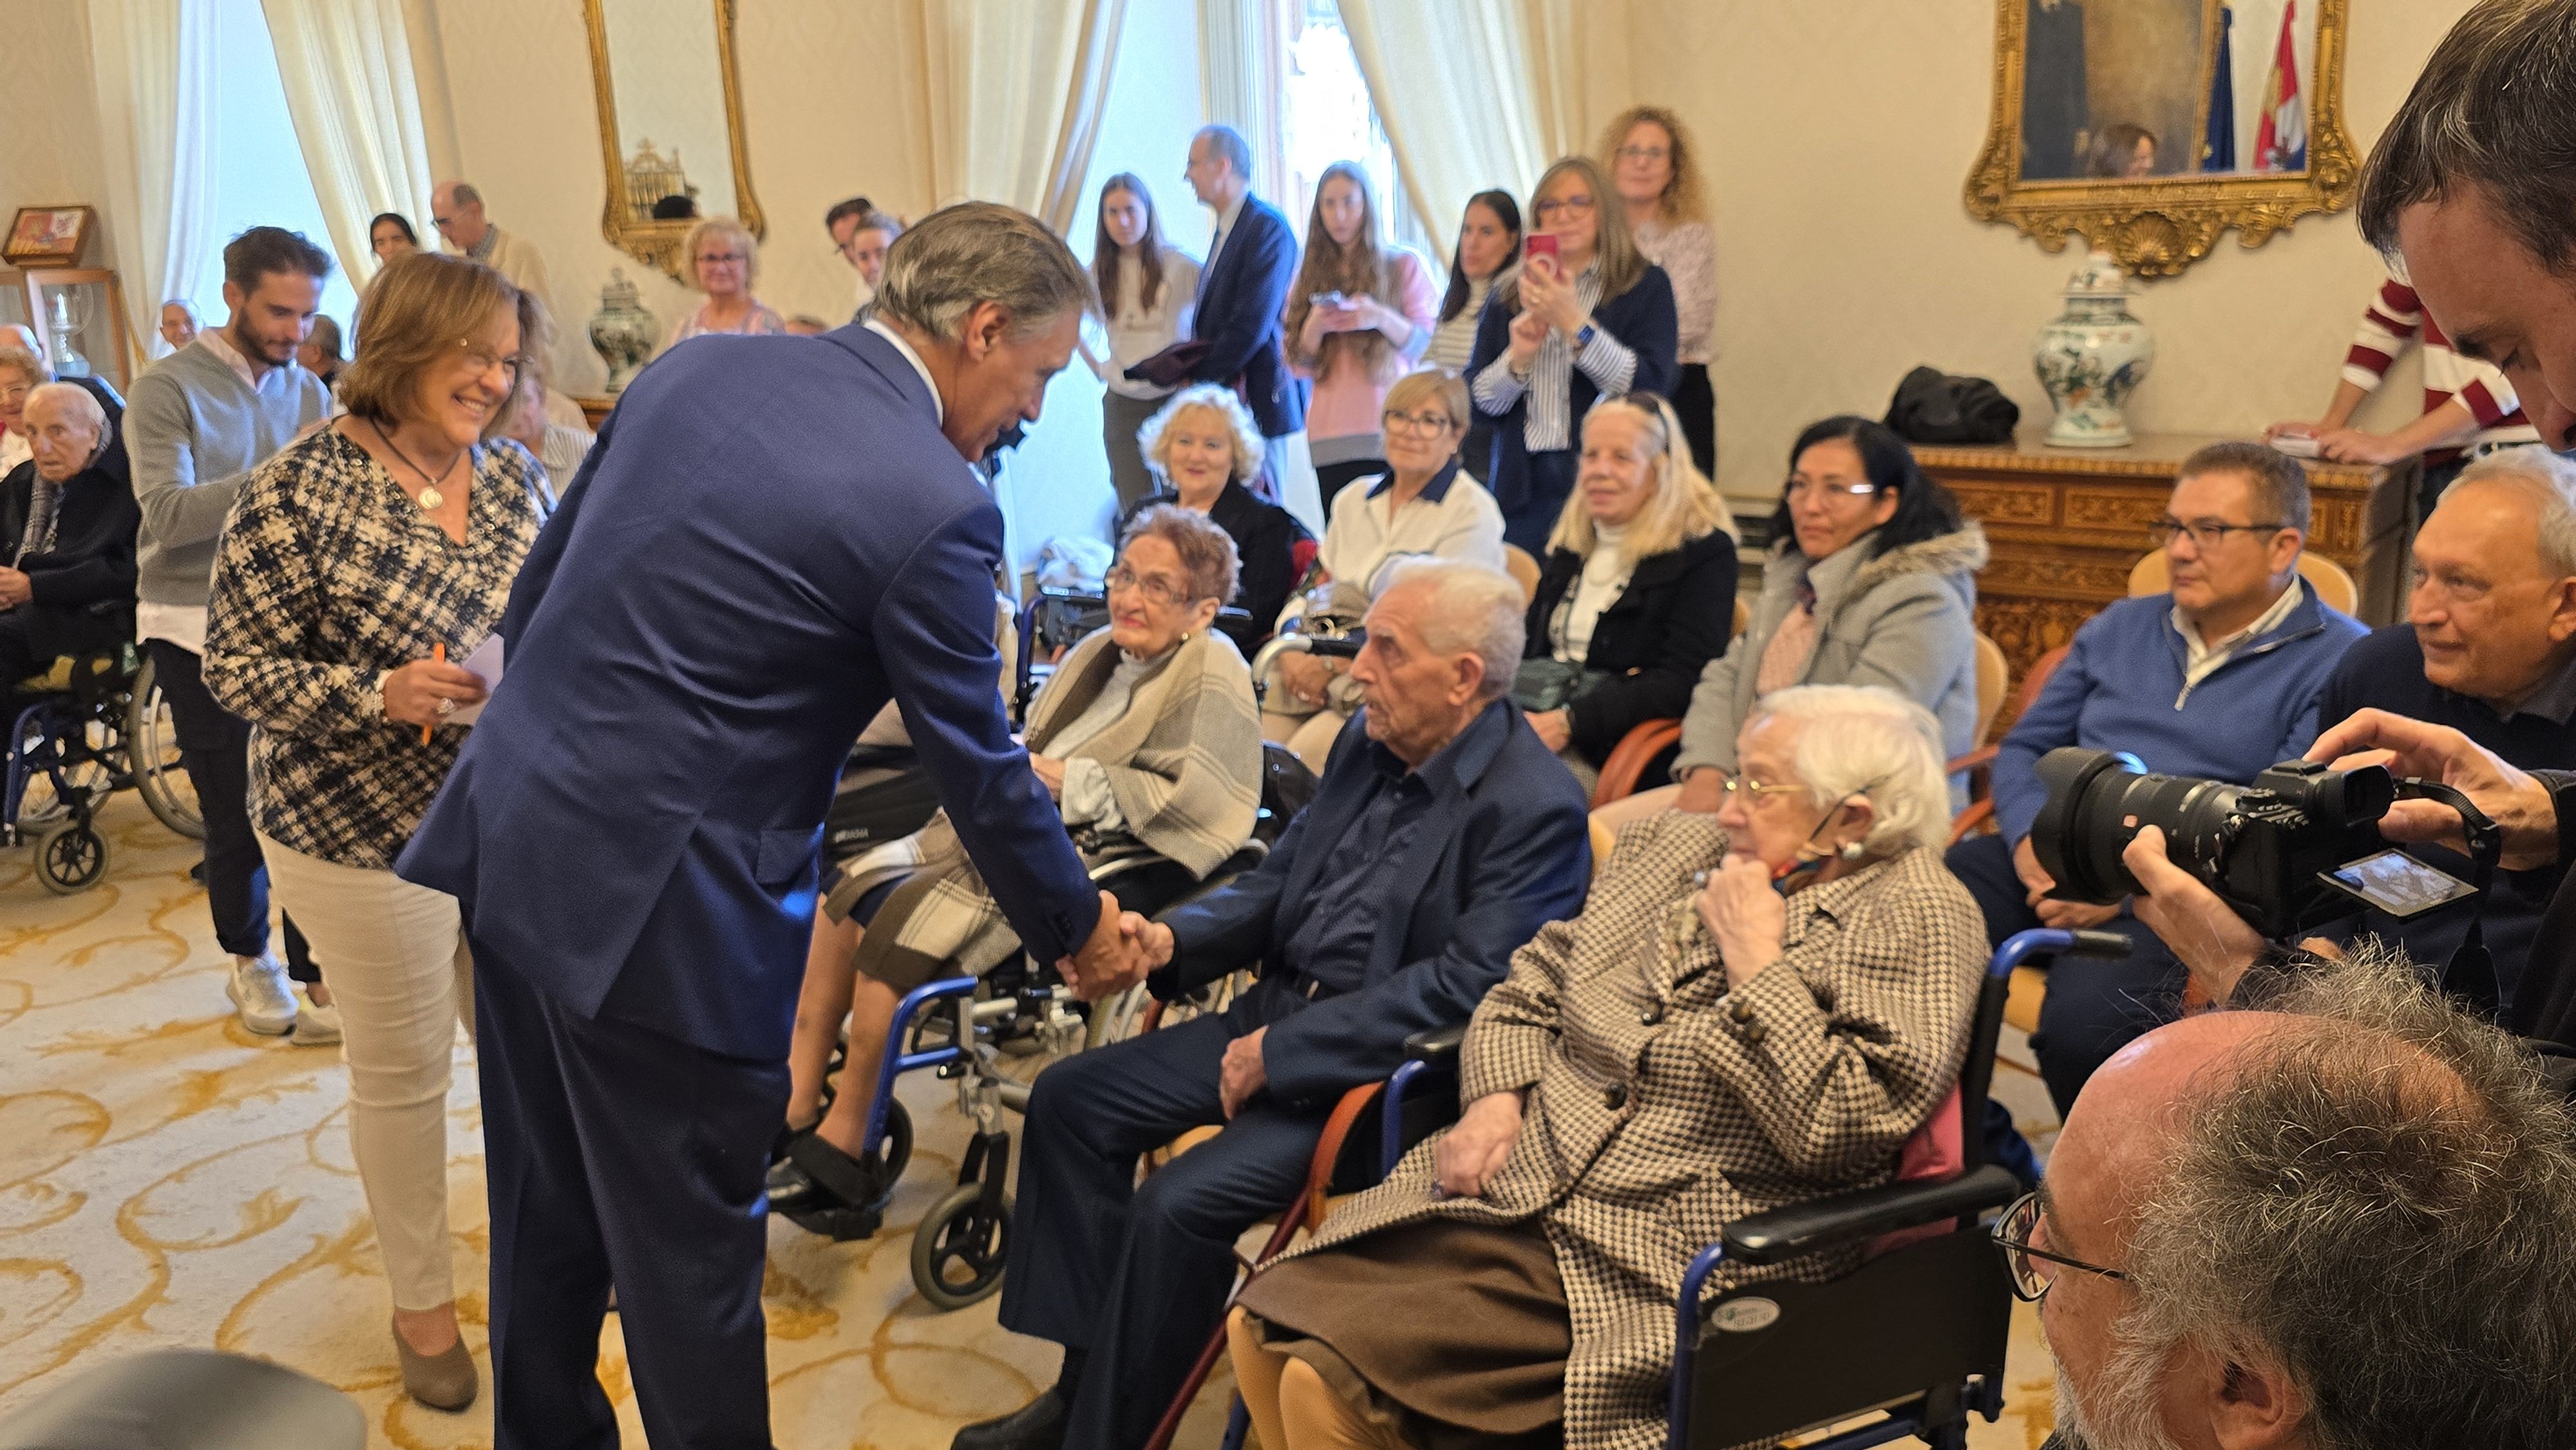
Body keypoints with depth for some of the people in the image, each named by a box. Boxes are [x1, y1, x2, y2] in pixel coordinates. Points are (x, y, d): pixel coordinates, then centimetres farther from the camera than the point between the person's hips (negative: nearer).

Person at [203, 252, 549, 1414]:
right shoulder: (300, 492, -16)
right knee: (402, 1071, 11)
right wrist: (380, 696, -26)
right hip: (364, 838, -5)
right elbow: (235, 668, -12)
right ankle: (421, 1301, 32)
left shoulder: (513, 472, 0)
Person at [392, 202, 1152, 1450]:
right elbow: (978, 769, -7)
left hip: (511, 838, 8)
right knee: (690, 1255, 11)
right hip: (660, 912, -8)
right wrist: (1078, 932, 8)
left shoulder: (696, 366, 5)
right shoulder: (932, 505, -16)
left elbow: (533, 594, 12)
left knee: (548, 1216, 24)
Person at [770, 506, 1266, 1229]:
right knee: (852, 889, -2)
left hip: (1110, 863, -9)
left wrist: (1070, 781, -18)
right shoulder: (1097, 652, 16)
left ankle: (842, 1148, -8)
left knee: (908, 917, -22)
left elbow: (1201, 804, -20)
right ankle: (793, 1107, 2)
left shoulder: (1213, 676, -10)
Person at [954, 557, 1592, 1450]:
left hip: (1383, 1072, -9)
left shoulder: (1536, 808, -19)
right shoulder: (1369, 743, 6)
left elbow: (1464, 984, -24)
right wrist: (1169, 940, -5)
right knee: (1068, 1101, 4)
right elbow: (1278, 882, 13)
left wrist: (1282, 1051, -21)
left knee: (1177, 1207, -24)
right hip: (1277, 1013, 9)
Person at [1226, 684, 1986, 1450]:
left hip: (1664, 1255, -7)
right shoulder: (1672, 847, 14)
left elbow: (1838, 1132, -17)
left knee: (1328, 1380, -23)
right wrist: (1496, 1098, 0)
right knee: (1262, 1328, -11)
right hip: (1513, 1181, 7)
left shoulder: (1916, 920, -6)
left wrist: (1753, 960, -15)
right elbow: (1531, 985, 18)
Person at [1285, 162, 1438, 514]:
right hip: (1331, 438, 2)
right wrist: (1315, 328, -7)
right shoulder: (1311, 276, 17)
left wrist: (1380, 318, -16)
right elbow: (1299, 366, 13)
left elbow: (1426, 343, 1)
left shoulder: (1404, 265, 9)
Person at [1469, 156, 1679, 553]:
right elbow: (1476, 400, 9)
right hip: (1523, 487, 3)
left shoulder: (1645, 286, 3)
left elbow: (1652, 387, -10)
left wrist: (1574, 323, -15)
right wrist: (1517, 358, -10)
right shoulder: (1509, 294, 13)